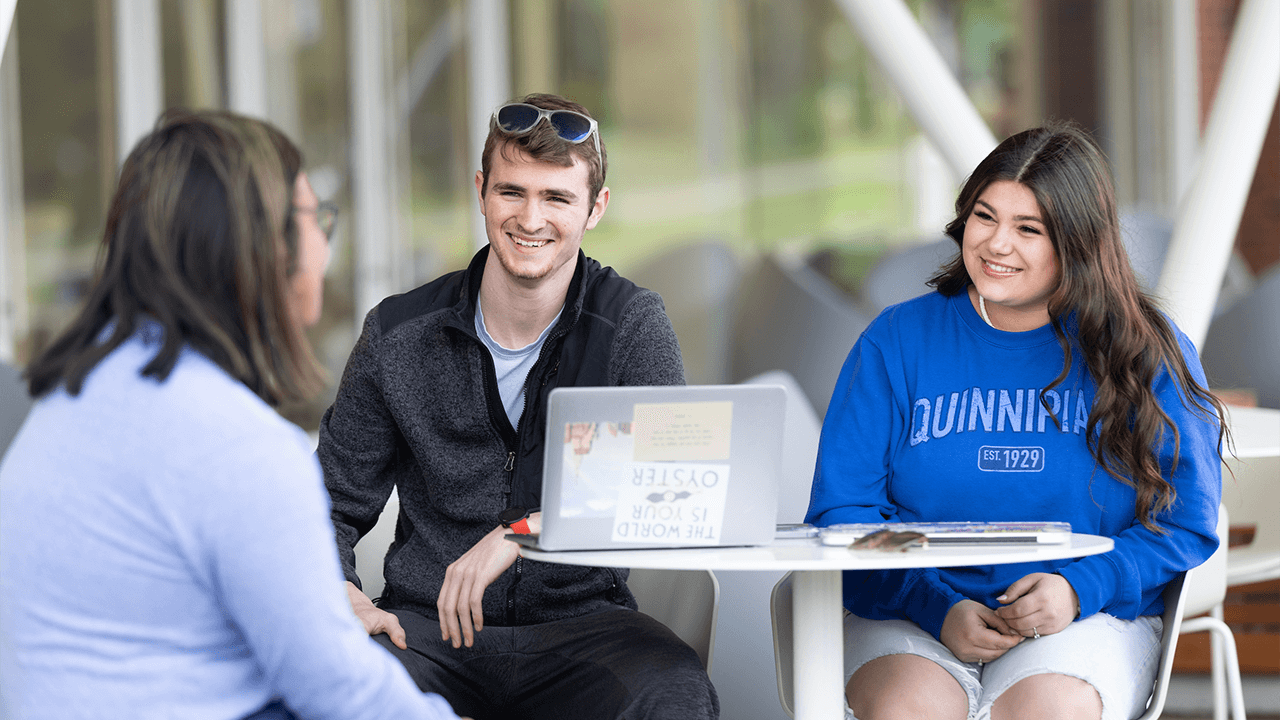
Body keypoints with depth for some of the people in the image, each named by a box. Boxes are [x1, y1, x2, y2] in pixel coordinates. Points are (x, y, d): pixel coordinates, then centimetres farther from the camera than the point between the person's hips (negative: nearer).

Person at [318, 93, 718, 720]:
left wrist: (524, 528, -26)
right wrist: (342, 594, -11)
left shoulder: (632, 325, -1)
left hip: (579, 618, 0)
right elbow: (333, 505, 11)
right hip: (427, 622, 1)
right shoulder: (400, 335, 3)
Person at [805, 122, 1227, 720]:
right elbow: (842, 510, 3)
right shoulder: (897, 342, 8)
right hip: (912, 618, 0)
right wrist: (938, 607, -14)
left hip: (1088, 621, 0)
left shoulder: (1149, 353, 6)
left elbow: (1184, 524, 4)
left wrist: (1081, 588, -15)